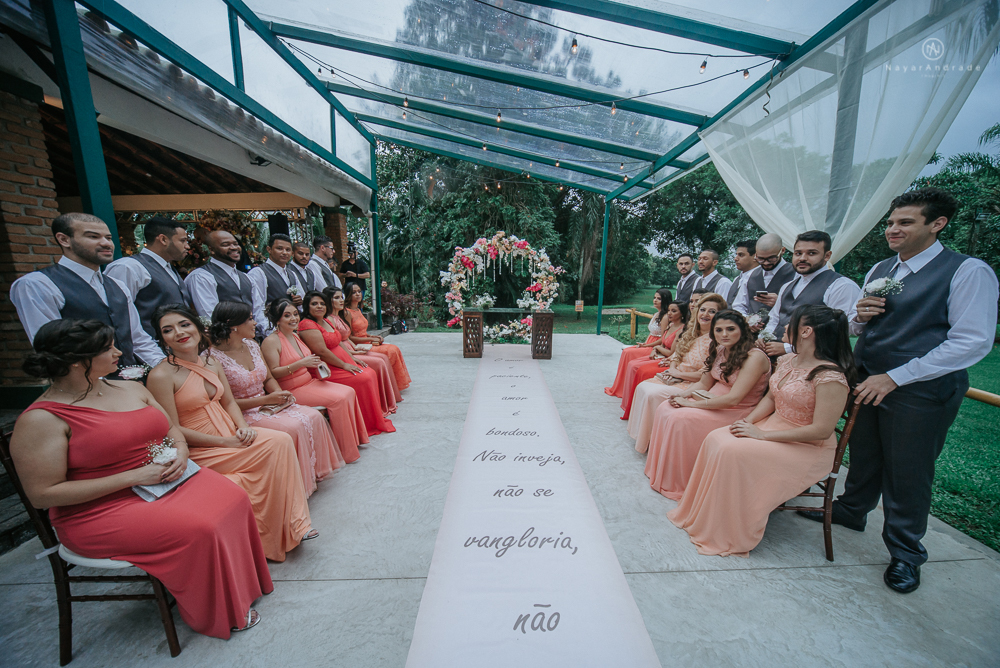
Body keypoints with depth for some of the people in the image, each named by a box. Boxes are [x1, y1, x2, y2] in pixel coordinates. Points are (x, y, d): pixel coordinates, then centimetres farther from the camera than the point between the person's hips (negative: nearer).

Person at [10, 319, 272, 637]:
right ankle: (218, 614, 1)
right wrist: (135, 476, -20)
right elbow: (44, 494, -14)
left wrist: (180, 452, -7)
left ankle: (241, 585, 4)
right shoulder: (41, 420, -13)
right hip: (104, 510, -6)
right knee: (198, 529, -25)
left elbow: (171, 429, 16)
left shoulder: (131, 389, 6)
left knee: (232, 498, -16)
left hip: (167, 480, 6)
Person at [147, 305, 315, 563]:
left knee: (282, 440, -17)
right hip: (199, 450, -6)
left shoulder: (212, 364, 6)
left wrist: (243, 427, -8)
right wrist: (224, 442, -17)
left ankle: (292, 521, -7)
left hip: (230, 434, 6)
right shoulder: (161, 375, -14)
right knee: (273, 448, -21)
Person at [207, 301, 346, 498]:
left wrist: (280, 393, -6)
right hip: (244, 414, -7)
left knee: (314, 416, -14)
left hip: (267, 405, 7)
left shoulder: (252, 345, 8)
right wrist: (266, 399, -19)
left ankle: (316, 471, -2)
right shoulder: (213, 357, -15)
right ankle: (302, 485, -10)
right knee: (294, 427, -28)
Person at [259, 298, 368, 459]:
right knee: (339, 399, -24)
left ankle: (355, 437, 0)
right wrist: (300, 363, -27)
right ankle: (346, 451, -12)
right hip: (292, 390, -8)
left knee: (349, 392, -10)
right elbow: (272, 373, -19)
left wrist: (318, 366, 4)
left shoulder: (295, 336, 13)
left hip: (310, 381, 8)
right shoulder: (271, 341, -12)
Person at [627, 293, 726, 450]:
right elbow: (676, 355, 17)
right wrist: (672, 368, -4)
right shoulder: (692, 333, 8)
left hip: (693, 385, -8)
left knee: (652, 394, -23)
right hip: (676, 378, 8)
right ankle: (641, 434, 8)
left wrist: (677, 373, -12)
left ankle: (650, 441, -3)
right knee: (642, 387, -5)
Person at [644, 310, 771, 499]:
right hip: (713, 401, 8)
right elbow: (704, 384, 10)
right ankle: (661, 470, 3)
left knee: (680, 418, -25)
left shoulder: (755, 357, -21)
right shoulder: (719, 351, 3)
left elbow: (733, 398, -27)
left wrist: (691, 404, -22)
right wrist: (682, 395, -10)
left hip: (736, 412, -8)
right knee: (664, 408, -9)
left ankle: (677, 484, -6)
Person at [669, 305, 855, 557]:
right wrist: (748, 421, -5)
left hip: (808, 448, -7)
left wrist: (762, 434, -23)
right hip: (773, 426, 8)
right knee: (716, 438, -13)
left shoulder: (830, 377, -22)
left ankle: (731, 536, -7)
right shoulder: (786, 361, 4)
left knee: (733, 451, -27)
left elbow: (821, 430, -23)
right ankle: (702, 514, 1)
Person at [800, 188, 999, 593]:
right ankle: (852, 511, 40)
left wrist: (894, 378, -19)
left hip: (920, 392, -5)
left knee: (907, 473, 9)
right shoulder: (879, 271, 10)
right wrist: (860, 316, -8)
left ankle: (905, 552, 29)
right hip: (867, 383, 5)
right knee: (863, 456, 18)